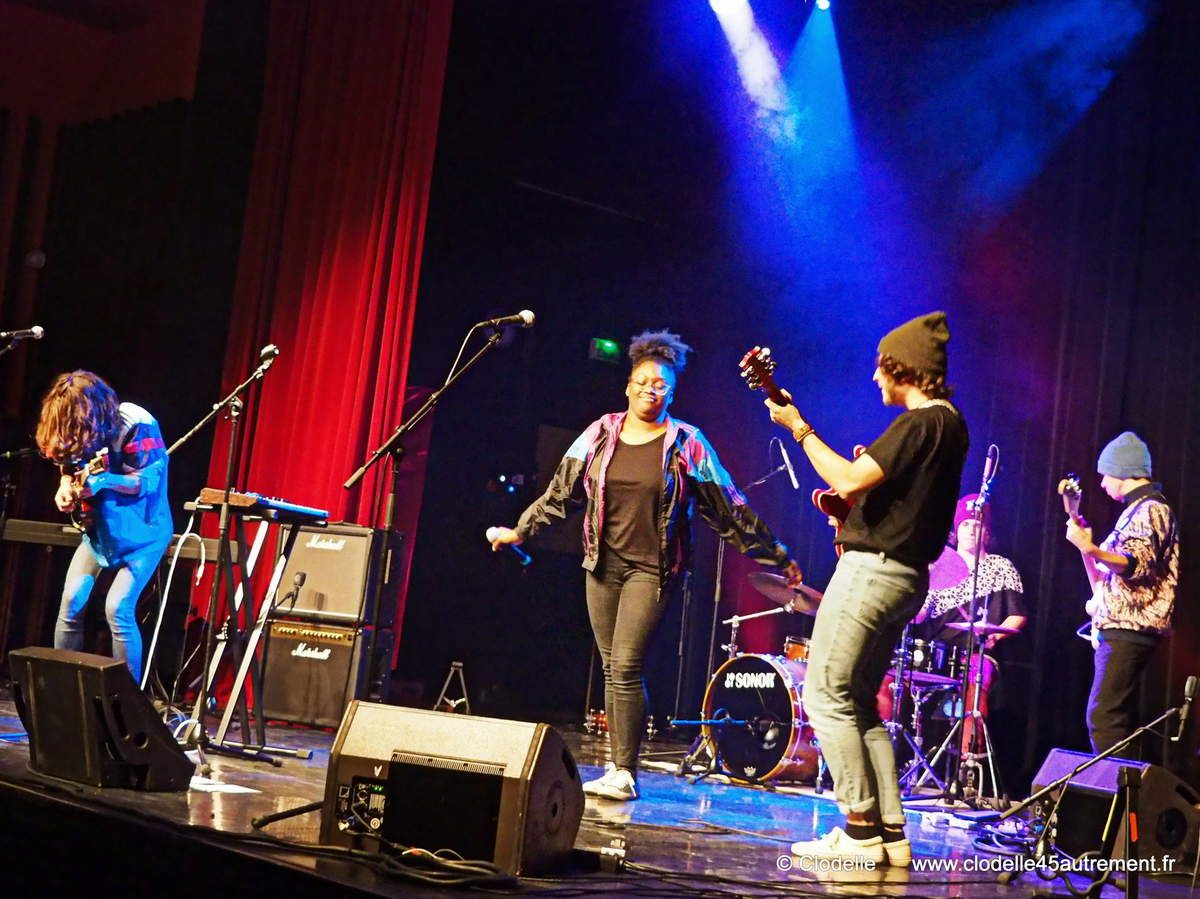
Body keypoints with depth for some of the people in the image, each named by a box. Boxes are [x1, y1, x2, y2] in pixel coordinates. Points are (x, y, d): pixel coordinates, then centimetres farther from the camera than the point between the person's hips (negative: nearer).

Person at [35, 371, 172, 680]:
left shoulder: (135, 425, -22)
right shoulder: (74, 429, -4)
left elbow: (147, 482, -22)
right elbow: (68, 466, 14)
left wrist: (103, 481, -36)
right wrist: (66, 486, -8)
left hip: (140, 532, -6)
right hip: (99, 529, 6)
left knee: (118, 609, -15)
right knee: (71, 602, 1)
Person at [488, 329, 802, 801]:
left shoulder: (686, 444, -2)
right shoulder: (601, 433, 6)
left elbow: (727, 508, 1)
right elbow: (562, 491, 14)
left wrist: (776, 555, 2)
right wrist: (519, 530, 14)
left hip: (651, 568, -4)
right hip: (603, 564, 4)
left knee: (625, 665, -13)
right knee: (611, 668, 6)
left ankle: (625, 774, -7)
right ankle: (618, 769, 14)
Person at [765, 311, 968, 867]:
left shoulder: (919, 423, -16)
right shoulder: (951, 423, 16)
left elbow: (850, 480, -22)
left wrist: (800, 429, -12)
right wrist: (853, 507, 14)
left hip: (873, 568, -10)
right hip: (907, 575, 10)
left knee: (825, 695, -6)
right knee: (859, 702, 14)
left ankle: (861, 830, -6)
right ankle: (890, 832, 12)